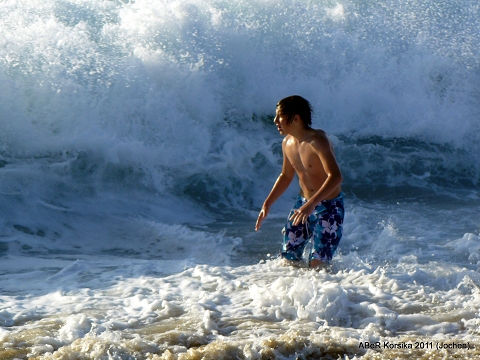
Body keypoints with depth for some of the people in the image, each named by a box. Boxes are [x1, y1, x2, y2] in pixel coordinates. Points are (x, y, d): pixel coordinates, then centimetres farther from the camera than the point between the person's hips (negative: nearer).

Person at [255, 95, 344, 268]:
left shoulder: (317, 141, -24)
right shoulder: (287, 143, 1)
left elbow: (335, 176, -33)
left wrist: (311, 204, -41)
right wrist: (267, 204, 12)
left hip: (329, 206, -7)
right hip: (303, 203, 7)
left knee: (317, 264, -12)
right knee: (288, 260, 5)